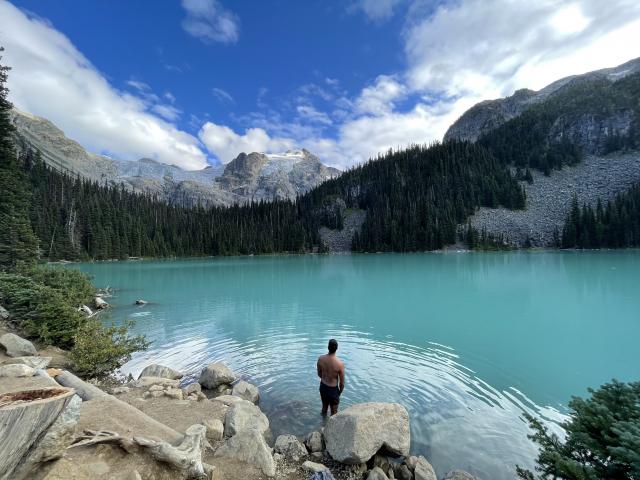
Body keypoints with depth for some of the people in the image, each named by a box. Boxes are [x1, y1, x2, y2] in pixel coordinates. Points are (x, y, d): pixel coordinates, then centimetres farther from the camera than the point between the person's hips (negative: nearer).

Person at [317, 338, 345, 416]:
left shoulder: (321, 359, -17)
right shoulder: (340, 363, -28)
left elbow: (319, 374, 1)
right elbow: (342, 382, -16)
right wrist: (340, 392, 3)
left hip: (323, 387, 5)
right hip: (333, 389, -4)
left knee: (324, 406, 29)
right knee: (334, 411, 19)